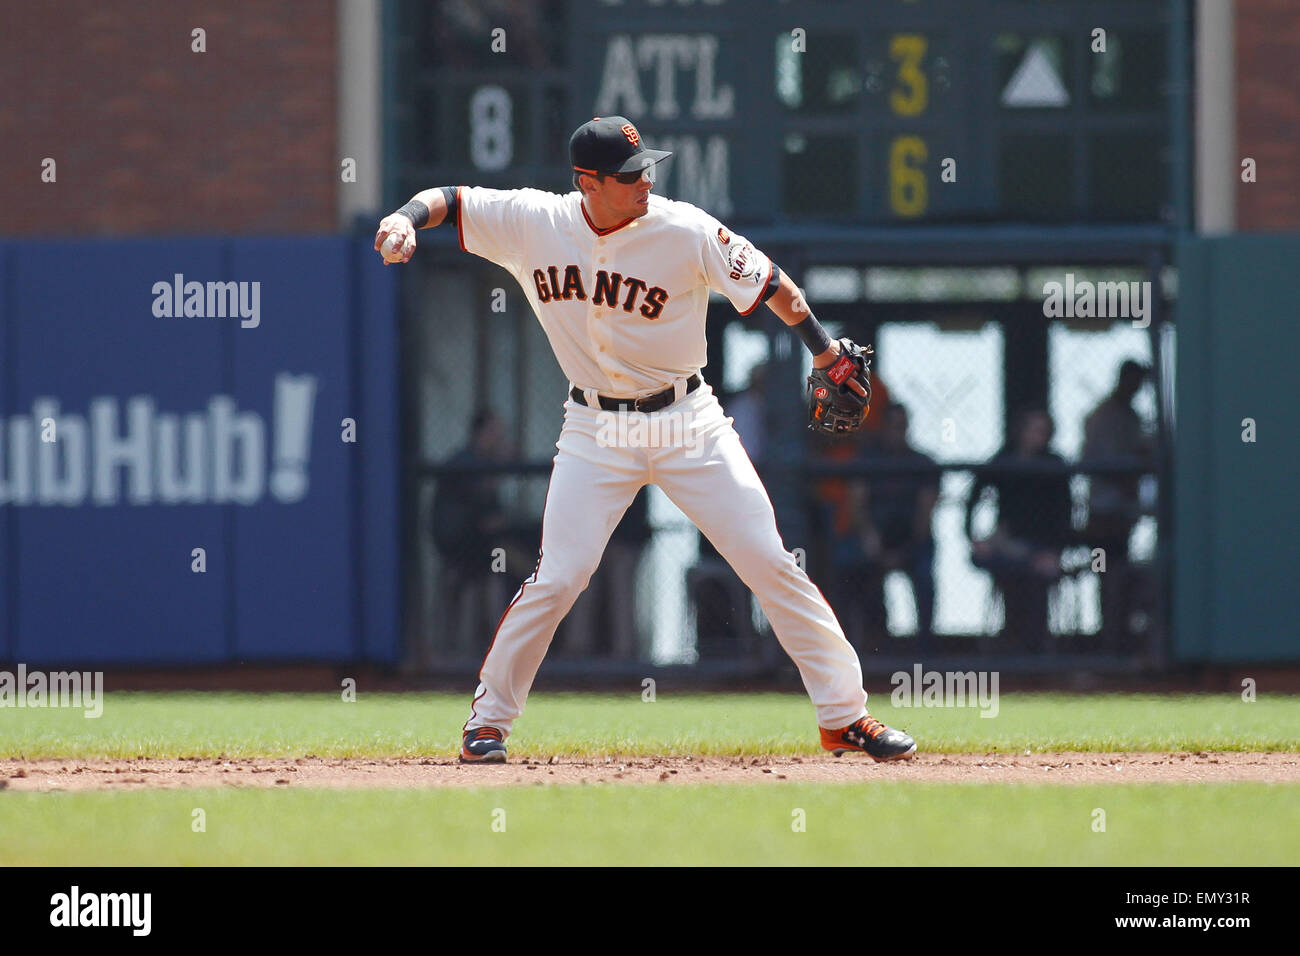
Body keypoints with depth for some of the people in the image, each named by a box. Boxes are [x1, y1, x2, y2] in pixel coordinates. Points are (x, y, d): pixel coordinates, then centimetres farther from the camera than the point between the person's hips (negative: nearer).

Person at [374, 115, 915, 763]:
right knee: (556, 579, -8)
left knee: (769, 561, -4)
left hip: (687, 424, 0)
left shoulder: (685, 232, -14)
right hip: (596, 434, 0)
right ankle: (489, 719, 9)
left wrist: (827, 354, -5)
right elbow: (448, 199, 0)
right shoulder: (533, 224, -9)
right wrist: (407, 218, -21)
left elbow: (768, 284, -4)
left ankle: (843, 716, 5)